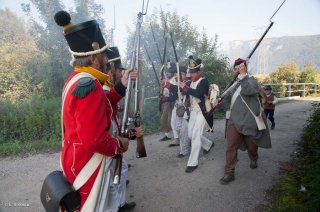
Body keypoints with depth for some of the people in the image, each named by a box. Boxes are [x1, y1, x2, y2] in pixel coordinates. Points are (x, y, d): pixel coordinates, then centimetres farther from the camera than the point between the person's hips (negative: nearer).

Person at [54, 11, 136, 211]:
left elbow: (99, 108, 12)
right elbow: (94, 139, -32)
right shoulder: (88, 85, -27)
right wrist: (120, 145, -14)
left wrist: (122, 85, 8)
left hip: (78, 160, 10)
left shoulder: (76, 79, 6)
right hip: (87, 165, -10)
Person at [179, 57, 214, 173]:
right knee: (191, 134, 13)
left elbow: (199, 94, -29)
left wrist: (185, 87, -24)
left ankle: (193, 163, -1)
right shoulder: (191, 82, 11)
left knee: (195, 135, -10)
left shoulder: (204, 81, -12)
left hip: (201, 112, -8)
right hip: (193, 111, 8)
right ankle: (209, 144, 39)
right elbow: (189, 94, 8)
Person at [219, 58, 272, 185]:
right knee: (231, 146, -4)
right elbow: (228, 99, 20)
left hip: (249, 120, -4)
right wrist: (220, 101, 0)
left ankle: (253, 160, 47)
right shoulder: (234, 83, 13)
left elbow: (248, 91, -28)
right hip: (234, 120, 4)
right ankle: (229, 173, 3)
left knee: (251, 145, 15)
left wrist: (243, 74, -25)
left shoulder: (251, 80, -4)